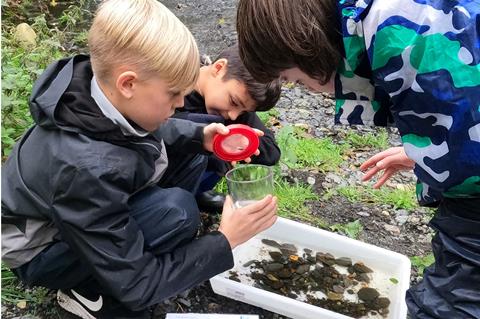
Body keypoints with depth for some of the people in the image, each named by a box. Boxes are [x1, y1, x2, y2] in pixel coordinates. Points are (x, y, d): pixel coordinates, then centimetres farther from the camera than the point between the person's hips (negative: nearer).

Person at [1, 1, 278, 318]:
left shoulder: (100, 85, -20)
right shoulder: (87, 169, -40)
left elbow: (147, 131, 6)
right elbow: (136, 287, -29)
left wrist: (199, 136, -12)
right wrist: (225, 241, -27)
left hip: (87, 213, 7)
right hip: (43, 249, -7)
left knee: (190, 150, -4)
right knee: (177, 211, -29)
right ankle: (91, 291, -6)